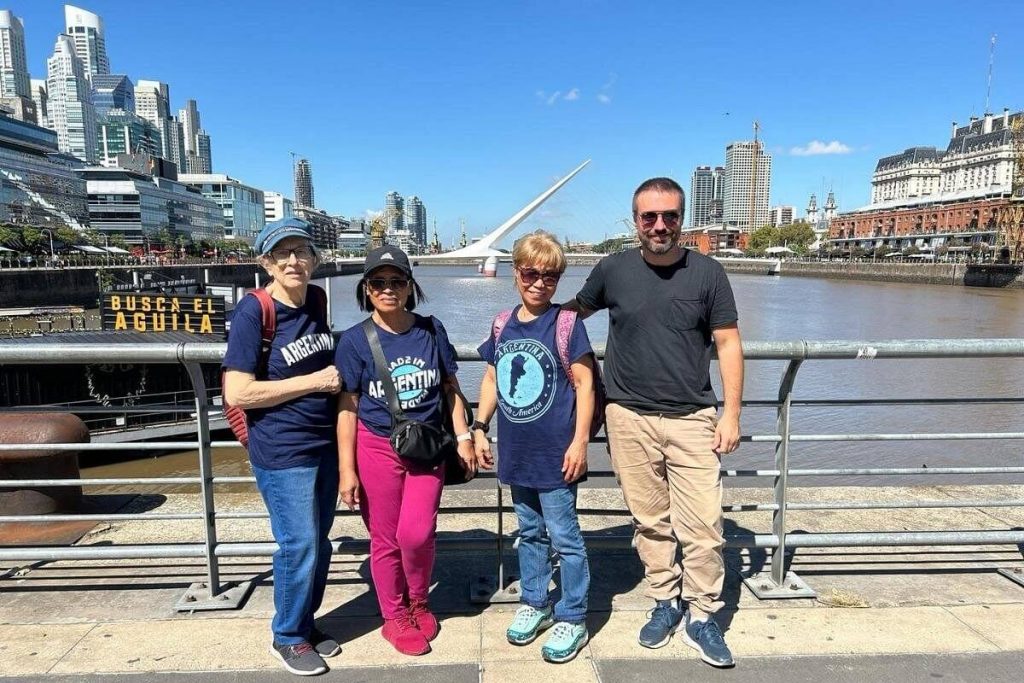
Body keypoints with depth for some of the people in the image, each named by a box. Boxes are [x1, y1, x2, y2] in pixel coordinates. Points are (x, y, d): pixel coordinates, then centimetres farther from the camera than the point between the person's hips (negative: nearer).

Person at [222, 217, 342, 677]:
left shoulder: (317, 302, 5)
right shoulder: (253, 311, -15)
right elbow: (237, 393, -20)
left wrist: (337, 376, 4)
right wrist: (316, 381, -18)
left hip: (325, 444, 7)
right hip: (282, 452, -6)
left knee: (319, 542, 15)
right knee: (298, 545, 2)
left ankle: (306, 624, 34)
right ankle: (288, 638, 24)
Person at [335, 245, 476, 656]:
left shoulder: (431, 330, -1)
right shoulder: (354, 340, -7)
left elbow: (451, 388, 8)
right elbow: (347, 408, -5)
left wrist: (463, 438, 3)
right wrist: (347, 470, -6)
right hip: (377, 449, -1)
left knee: (416, 533, -7)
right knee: (385, 540, 8)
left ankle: (418, 602, 24)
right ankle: (395, 618, 30)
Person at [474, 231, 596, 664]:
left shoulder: (566, 323, -9)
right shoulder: (502, 324, 5)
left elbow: (584, 383, -9)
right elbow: (492, 379, 13)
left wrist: (580, 441, -13)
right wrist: (479, 428, 8)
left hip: (555, 452, -5)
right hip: (517, 452, 5)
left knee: (564, 537, 5)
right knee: (530, 533, 20)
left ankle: (573, 618, 21)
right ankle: (534, 603, 37)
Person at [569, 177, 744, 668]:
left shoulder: (707, 273, 0)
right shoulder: (613, 270, 1)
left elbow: (728, 343, 2)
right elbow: (575, 312, 18)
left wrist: (731, 412, -2)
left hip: (693, 418, 0)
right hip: (630, 418, 1)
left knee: (703, 526, 0)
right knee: (650, 522, 11)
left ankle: (701, 617, 18)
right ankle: (665, 602, 29)